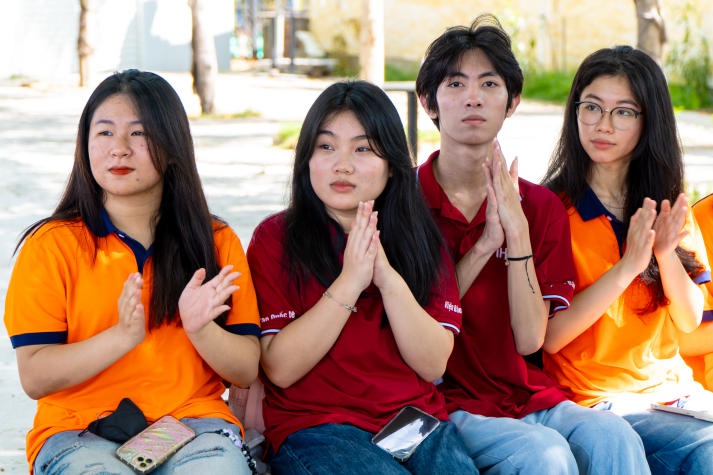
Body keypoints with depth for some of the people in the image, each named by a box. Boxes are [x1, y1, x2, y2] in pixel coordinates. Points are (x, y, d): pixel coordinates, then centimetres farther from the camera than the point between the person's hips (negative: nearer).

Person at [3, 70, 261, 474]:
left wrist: (200, 328, -14)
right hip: (80, 431, -1)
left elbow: (247, 372, 6)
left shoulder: (218, 242, 10)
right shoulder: (51, 244, 3)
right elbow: (35, 377, -5)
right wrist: (123, 335, -18)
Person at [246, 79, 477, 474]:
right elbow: (279, 369, -9)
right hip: (312, 425, -3)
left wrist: (388, 277, -15)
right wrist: (349, 282, -16)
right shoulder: (275, 238, 1)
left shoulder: (420, 239, 9)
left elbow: (434, 364, -1)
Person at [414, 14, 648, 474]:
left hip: (532, 397, 4)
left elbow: (530, 340, -3)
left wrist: (517, 235, -14)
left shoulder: (542, 207, 7)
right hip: (447, 403, -3)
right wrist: (482, 249, -15)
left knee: (614, 437, -26)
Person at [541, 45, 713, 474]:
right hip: (596, 400, -5)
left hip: (673, 387, 5)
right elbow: (549, 337, -14)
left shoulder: (666, 203, 9)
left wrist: (667, 253, -14)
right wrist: (626, 266, -22)